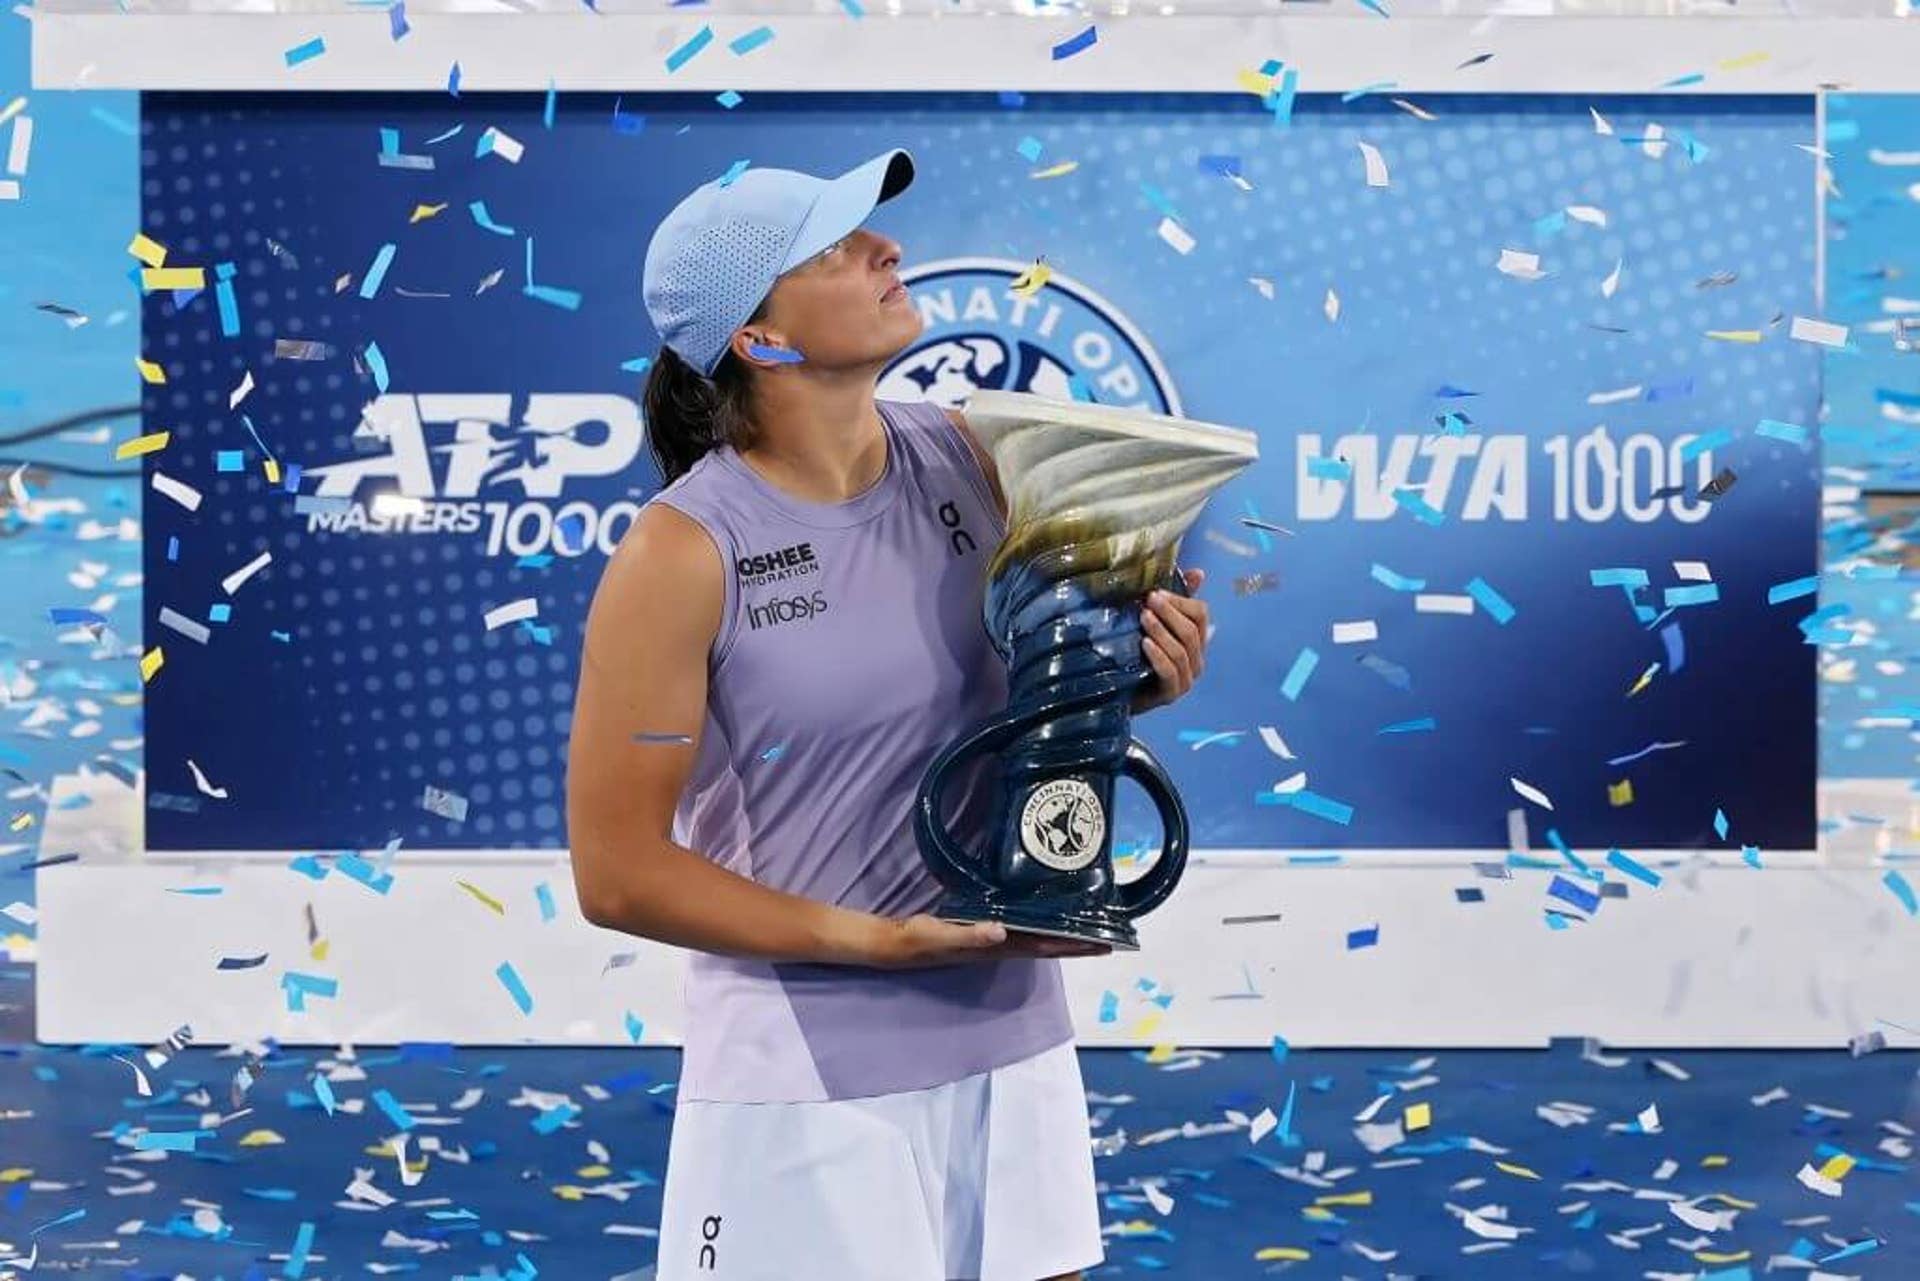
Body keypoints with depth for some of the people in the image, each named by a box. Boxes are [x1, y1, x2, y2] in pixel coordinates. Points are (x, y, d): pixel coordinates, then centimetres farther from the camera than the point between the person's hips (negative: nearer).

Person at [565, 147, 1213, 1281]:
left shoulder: (968, 456, 0)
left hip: (1013, 1037, 5)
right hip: (806, 1081, -5)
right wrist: (867, 942, -18)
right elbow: (616, 870, -13)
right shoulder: (684, 551, -16)